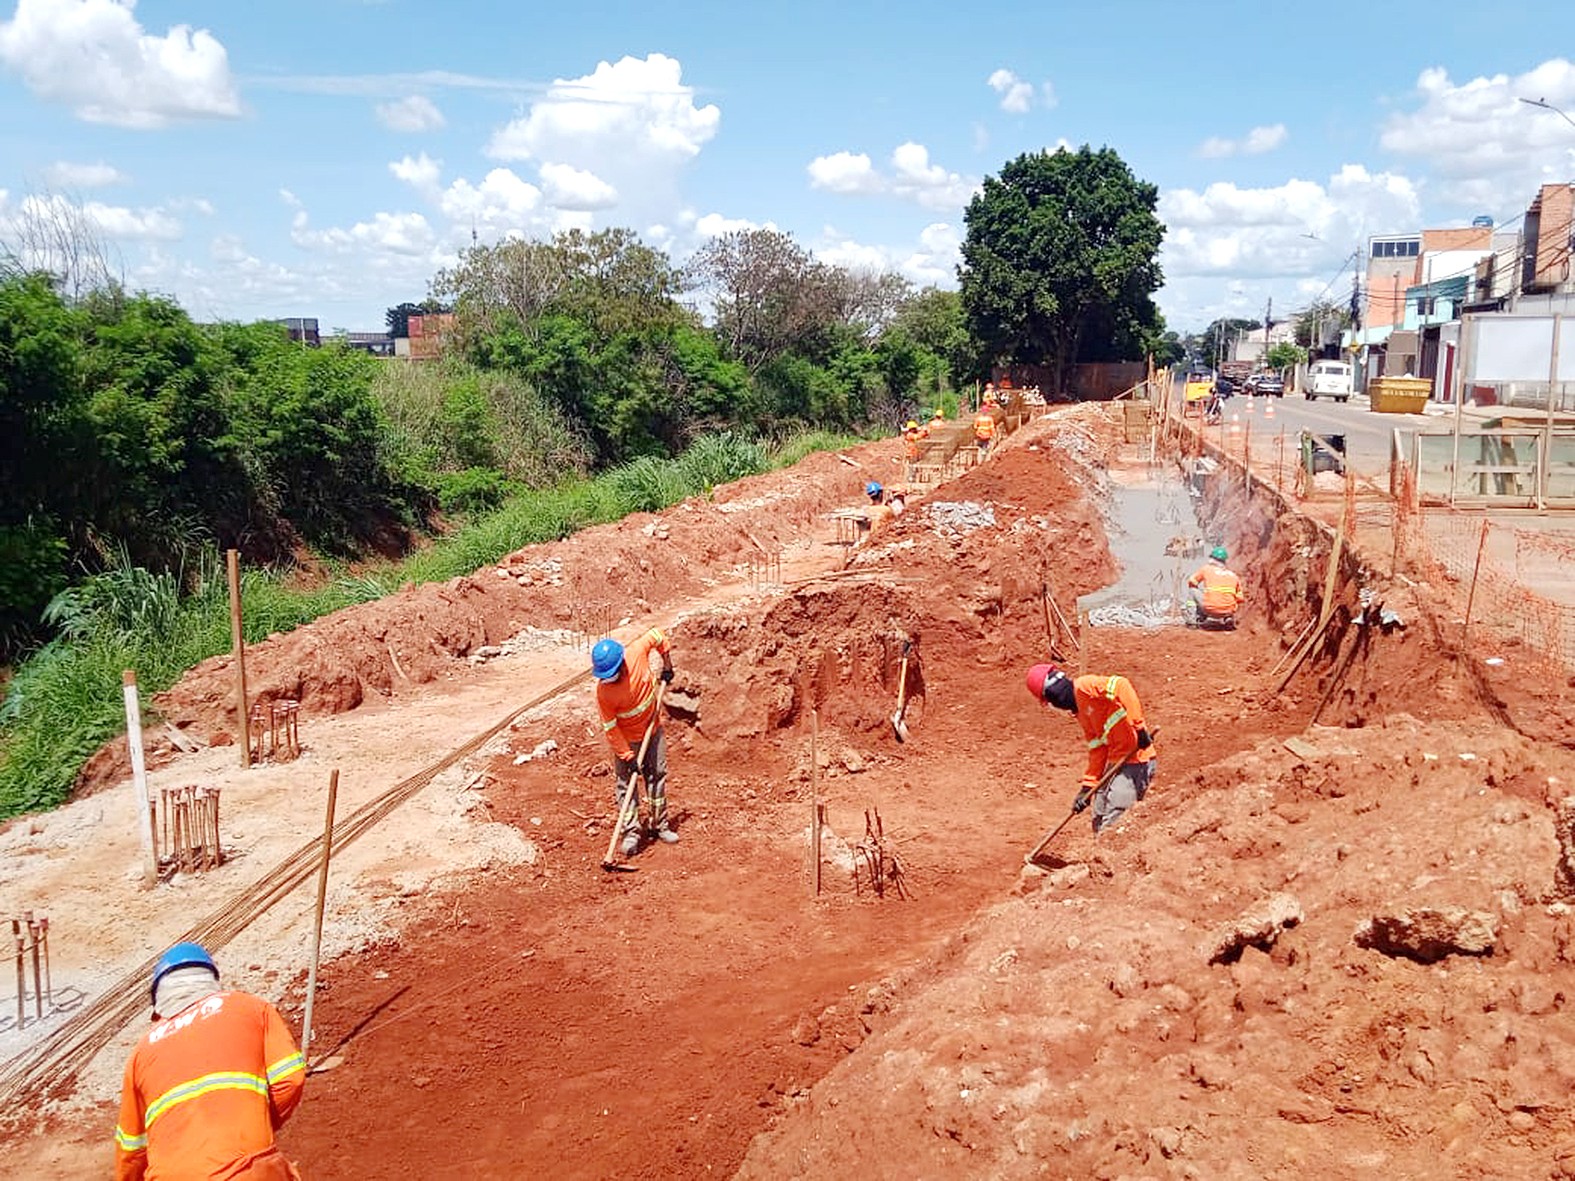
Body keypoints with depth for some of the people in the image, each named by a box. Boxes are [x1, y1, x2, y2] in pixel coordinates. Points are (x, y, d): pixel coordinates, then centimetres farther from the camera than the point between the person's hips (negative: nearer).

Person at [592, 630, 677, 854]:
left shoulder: (637, 653, -25)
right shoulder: (603, 691, -30)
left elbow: (656, 635, -4)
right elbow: (610, 727, -21)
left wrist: (667, 666, -2)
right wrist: (627, 756, -20)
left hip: (653, 729, 4)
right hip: (627, 739, -4)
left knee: (658, 776, 13)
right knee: (627, 783, 0)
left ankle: (660, 826, 27)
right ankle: (631, 833, 11)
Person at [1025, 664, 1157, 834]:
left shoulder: (1084, 686, -9)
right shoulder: (1080, 711, 18)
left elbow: (1121, 686, -26)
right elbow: (1097, 750, 18)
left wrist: (1138, 727, -28)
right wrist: (1088, 786, 11)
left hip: (1135, 760, -10)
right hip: (1116, 762, 10)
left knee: (1111, 824, -10)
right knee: (1100, 822, 15)